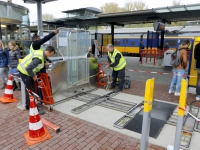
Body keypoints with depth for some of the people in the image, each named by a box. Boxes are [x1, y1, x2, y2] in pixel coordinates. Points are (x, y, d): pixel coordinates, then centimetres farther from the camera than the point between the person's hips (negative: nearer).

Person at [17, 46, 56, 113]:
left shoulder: (41, 52, -2)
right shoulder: (39, 58, -30)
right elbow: (28, 68, -32)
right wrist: (34, 76, -19)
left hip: (24, 70, 10)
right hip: (24, 71, -10)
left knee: (29, 89, 18)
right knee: (31, 89, -6)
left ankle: (28, 105, 32)